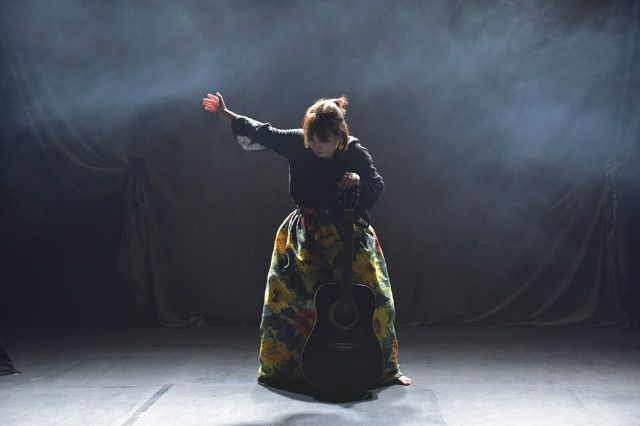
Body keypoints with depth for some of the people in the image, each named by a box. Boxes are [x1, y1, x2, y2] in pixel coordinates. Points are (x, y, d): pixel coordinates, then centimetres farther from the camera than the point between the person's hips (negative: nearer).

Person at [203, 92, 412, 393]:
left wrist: (359, 181, -25)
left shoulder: (354, 152, -12)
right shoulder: (297, 143, -8)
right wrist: (226, 116, 6)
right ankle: (282, 367, 25)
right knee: (286, 296, 4)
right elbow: (262, 133, 3)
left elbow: (378, 187, -4)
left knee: (375, 299, -4)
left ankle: (385, 369, 14)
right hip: (306, 238, 2)